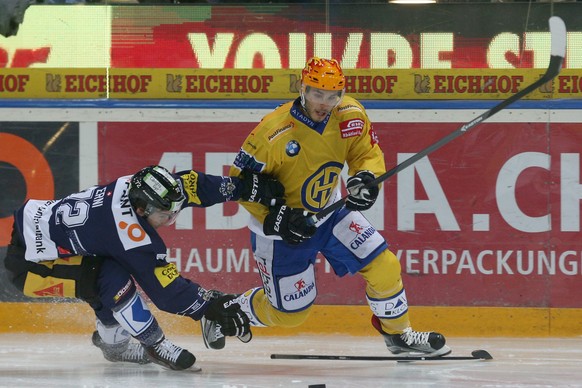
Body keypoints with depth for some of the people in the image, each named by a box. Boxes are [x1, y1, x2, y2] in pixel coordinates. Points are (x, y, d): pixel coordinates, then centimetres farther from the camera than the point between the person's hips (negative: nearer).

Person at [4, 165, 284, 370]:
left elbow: (191, 185, 1)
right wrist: (212, 306, -20)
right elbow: (166, 290, -25)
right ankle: (155, 347, -7)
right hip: (27, 262, -10)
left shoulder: (137, 187, -9)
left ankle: (112, 342, 30)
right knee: (113, 280, -23)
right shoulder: (130, 235, -29)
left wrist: (243, 187, -4)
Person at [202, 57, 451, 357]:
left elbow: (368, 154, -2)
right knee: (289, 311, 4)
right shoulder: (274, 132, -31)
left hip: (330, 210, 5)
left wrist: (365, 178, -25)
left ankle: (399, 334, 22)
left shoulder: (351, 116, -16)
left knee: (383, 265, -3)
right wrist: (275, 218, -28)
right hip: (280, 228, -5)